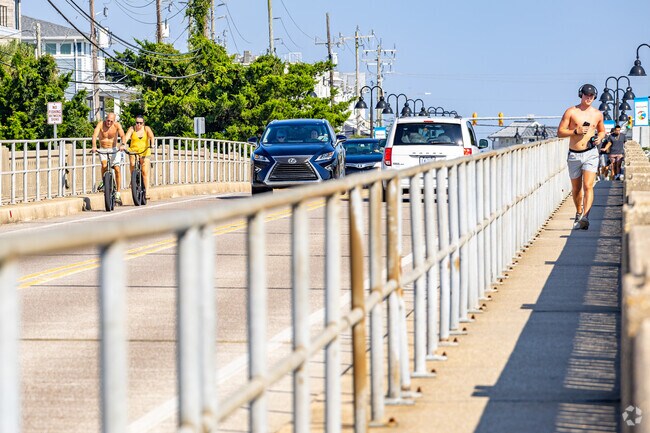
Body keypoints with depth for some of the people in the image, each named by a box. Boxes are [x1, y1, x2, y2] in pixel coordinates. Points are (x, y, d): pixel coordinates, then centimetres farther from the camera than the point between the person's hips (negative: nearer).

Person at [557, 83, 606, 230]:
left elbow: (602, 130, 24)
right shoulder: (571, 112, -1)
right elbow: (560, 132, -3)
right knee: (576, 188, 13)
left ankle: (585, 217, -26)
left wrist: (599, 138, 1)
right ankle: (578, 213, 36)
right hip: (574, 155, 0)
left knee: (588, 186, -16)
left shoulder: (597, 114, 8)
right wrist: (576, 131, -17)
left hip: (591, 153, 0)